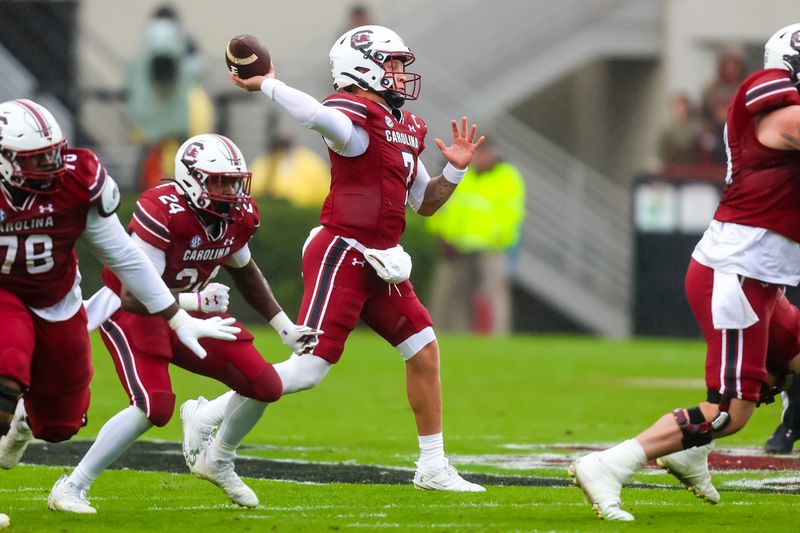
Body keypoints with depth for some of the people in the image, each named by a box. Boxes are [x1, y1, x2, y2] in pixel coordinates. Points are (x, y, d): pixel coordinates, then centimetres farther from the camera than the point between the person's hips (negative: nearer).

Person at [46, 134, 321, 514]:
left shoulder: (239, 216, -8)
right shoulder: (161, 213, -31)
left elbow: (244, 270, 15)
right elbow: (133, 296, -33)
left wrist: (285, 328, 15)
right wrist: (198, 301, -44)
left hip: (188, 309, 7)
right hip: (132, 313, -7)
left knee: (264, 386, 0)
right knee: (155, 407, -27)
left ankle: (217, 462, 28)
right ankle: (71, 488, -15)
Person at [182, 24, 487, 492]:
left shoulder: (406, 128, 15)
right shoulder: (354, 117, -15)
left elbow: (425, 203, 22)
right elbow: (317, 116, -40)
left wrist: (455, 170, 7)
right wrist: (267, 85, -28)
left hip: (378, 262, 9)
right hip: (341, 256, -9)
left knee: (423, 349, 8)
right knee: (308, 368, -12)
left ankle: (433, 467, 17)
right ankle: (209, 418, 2)